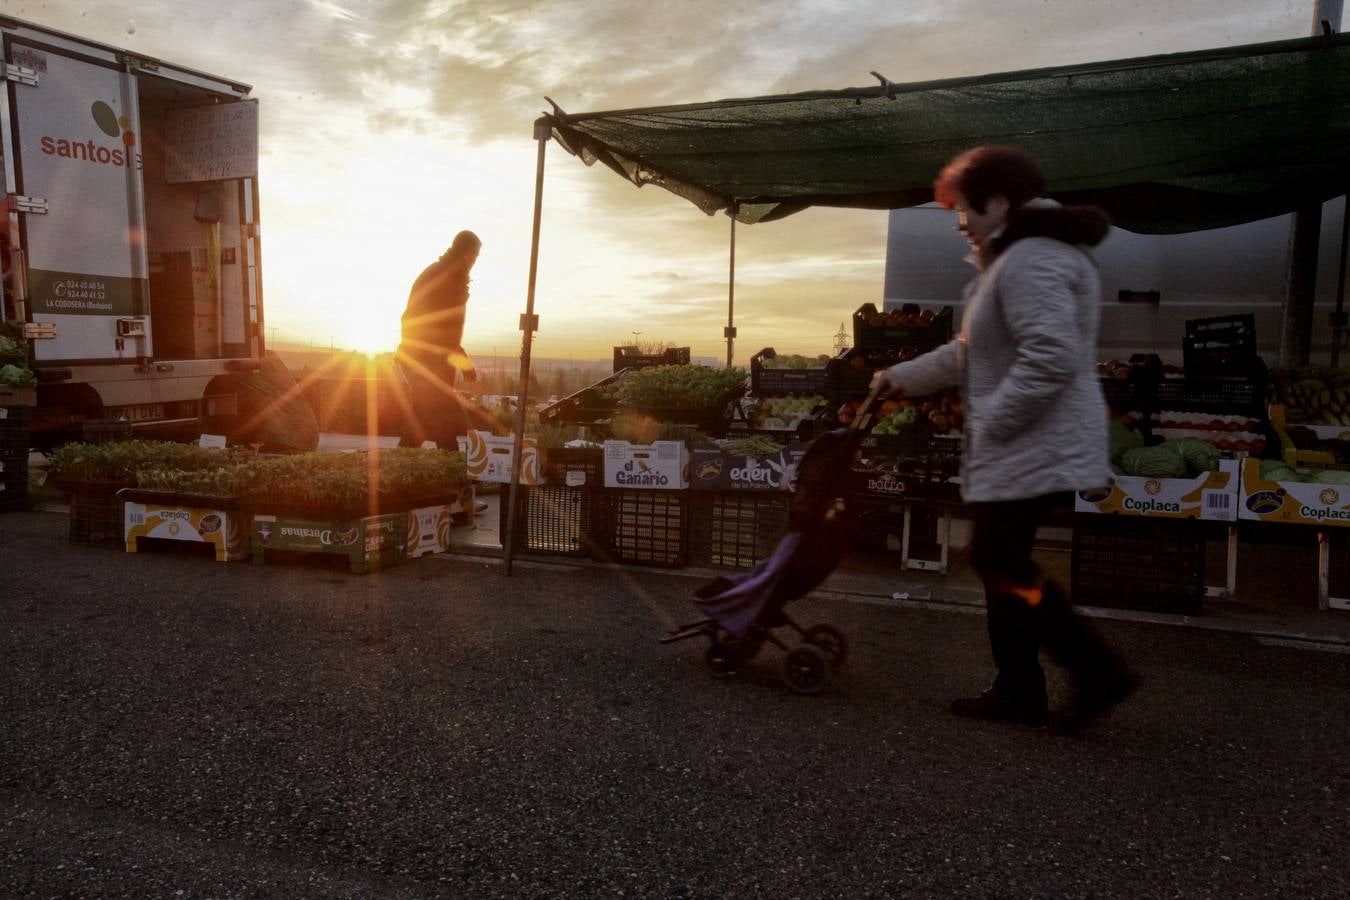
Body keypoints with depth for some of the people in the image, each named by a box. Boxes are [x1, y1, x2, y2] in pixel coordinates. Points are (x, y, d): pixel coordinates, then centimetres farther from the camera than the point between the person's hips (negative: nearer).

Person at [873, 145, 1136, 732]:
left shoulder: (1032, 260, -17)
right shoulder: (1015, 258, 20)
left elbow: (1051, 358, -28)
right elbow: (971, 353, 26)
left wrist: (990, 421, -21)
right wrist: (905, 377, 25)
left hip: (1035, 450, -11)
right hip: (1016, 452, 11)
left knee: (999, 561, -6)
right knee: (1001, 562, 12)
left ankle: (1097, 670, 4)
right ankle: (1018, 691, 21)